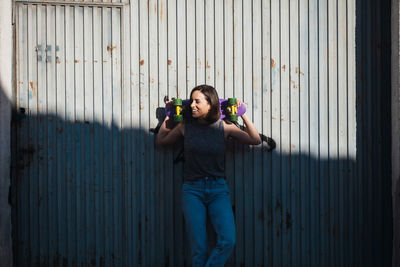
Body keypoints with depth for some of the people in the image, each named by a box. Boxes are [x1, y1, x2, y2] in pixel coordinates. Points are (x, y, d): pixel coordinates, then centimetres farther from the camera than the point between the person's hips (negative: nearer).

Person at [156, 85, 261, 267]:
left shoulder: (224, 127, 1)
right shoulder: (185, 126, 3)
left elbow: (256, 140, 2)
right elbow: (160, 141, 16)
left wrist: (242, 115, -1)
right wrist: (169, 115, 10)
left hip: (218, 190, 0)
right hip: (192, 190, 0)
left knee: (227, 241, -17)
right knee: (198, 249, -6)